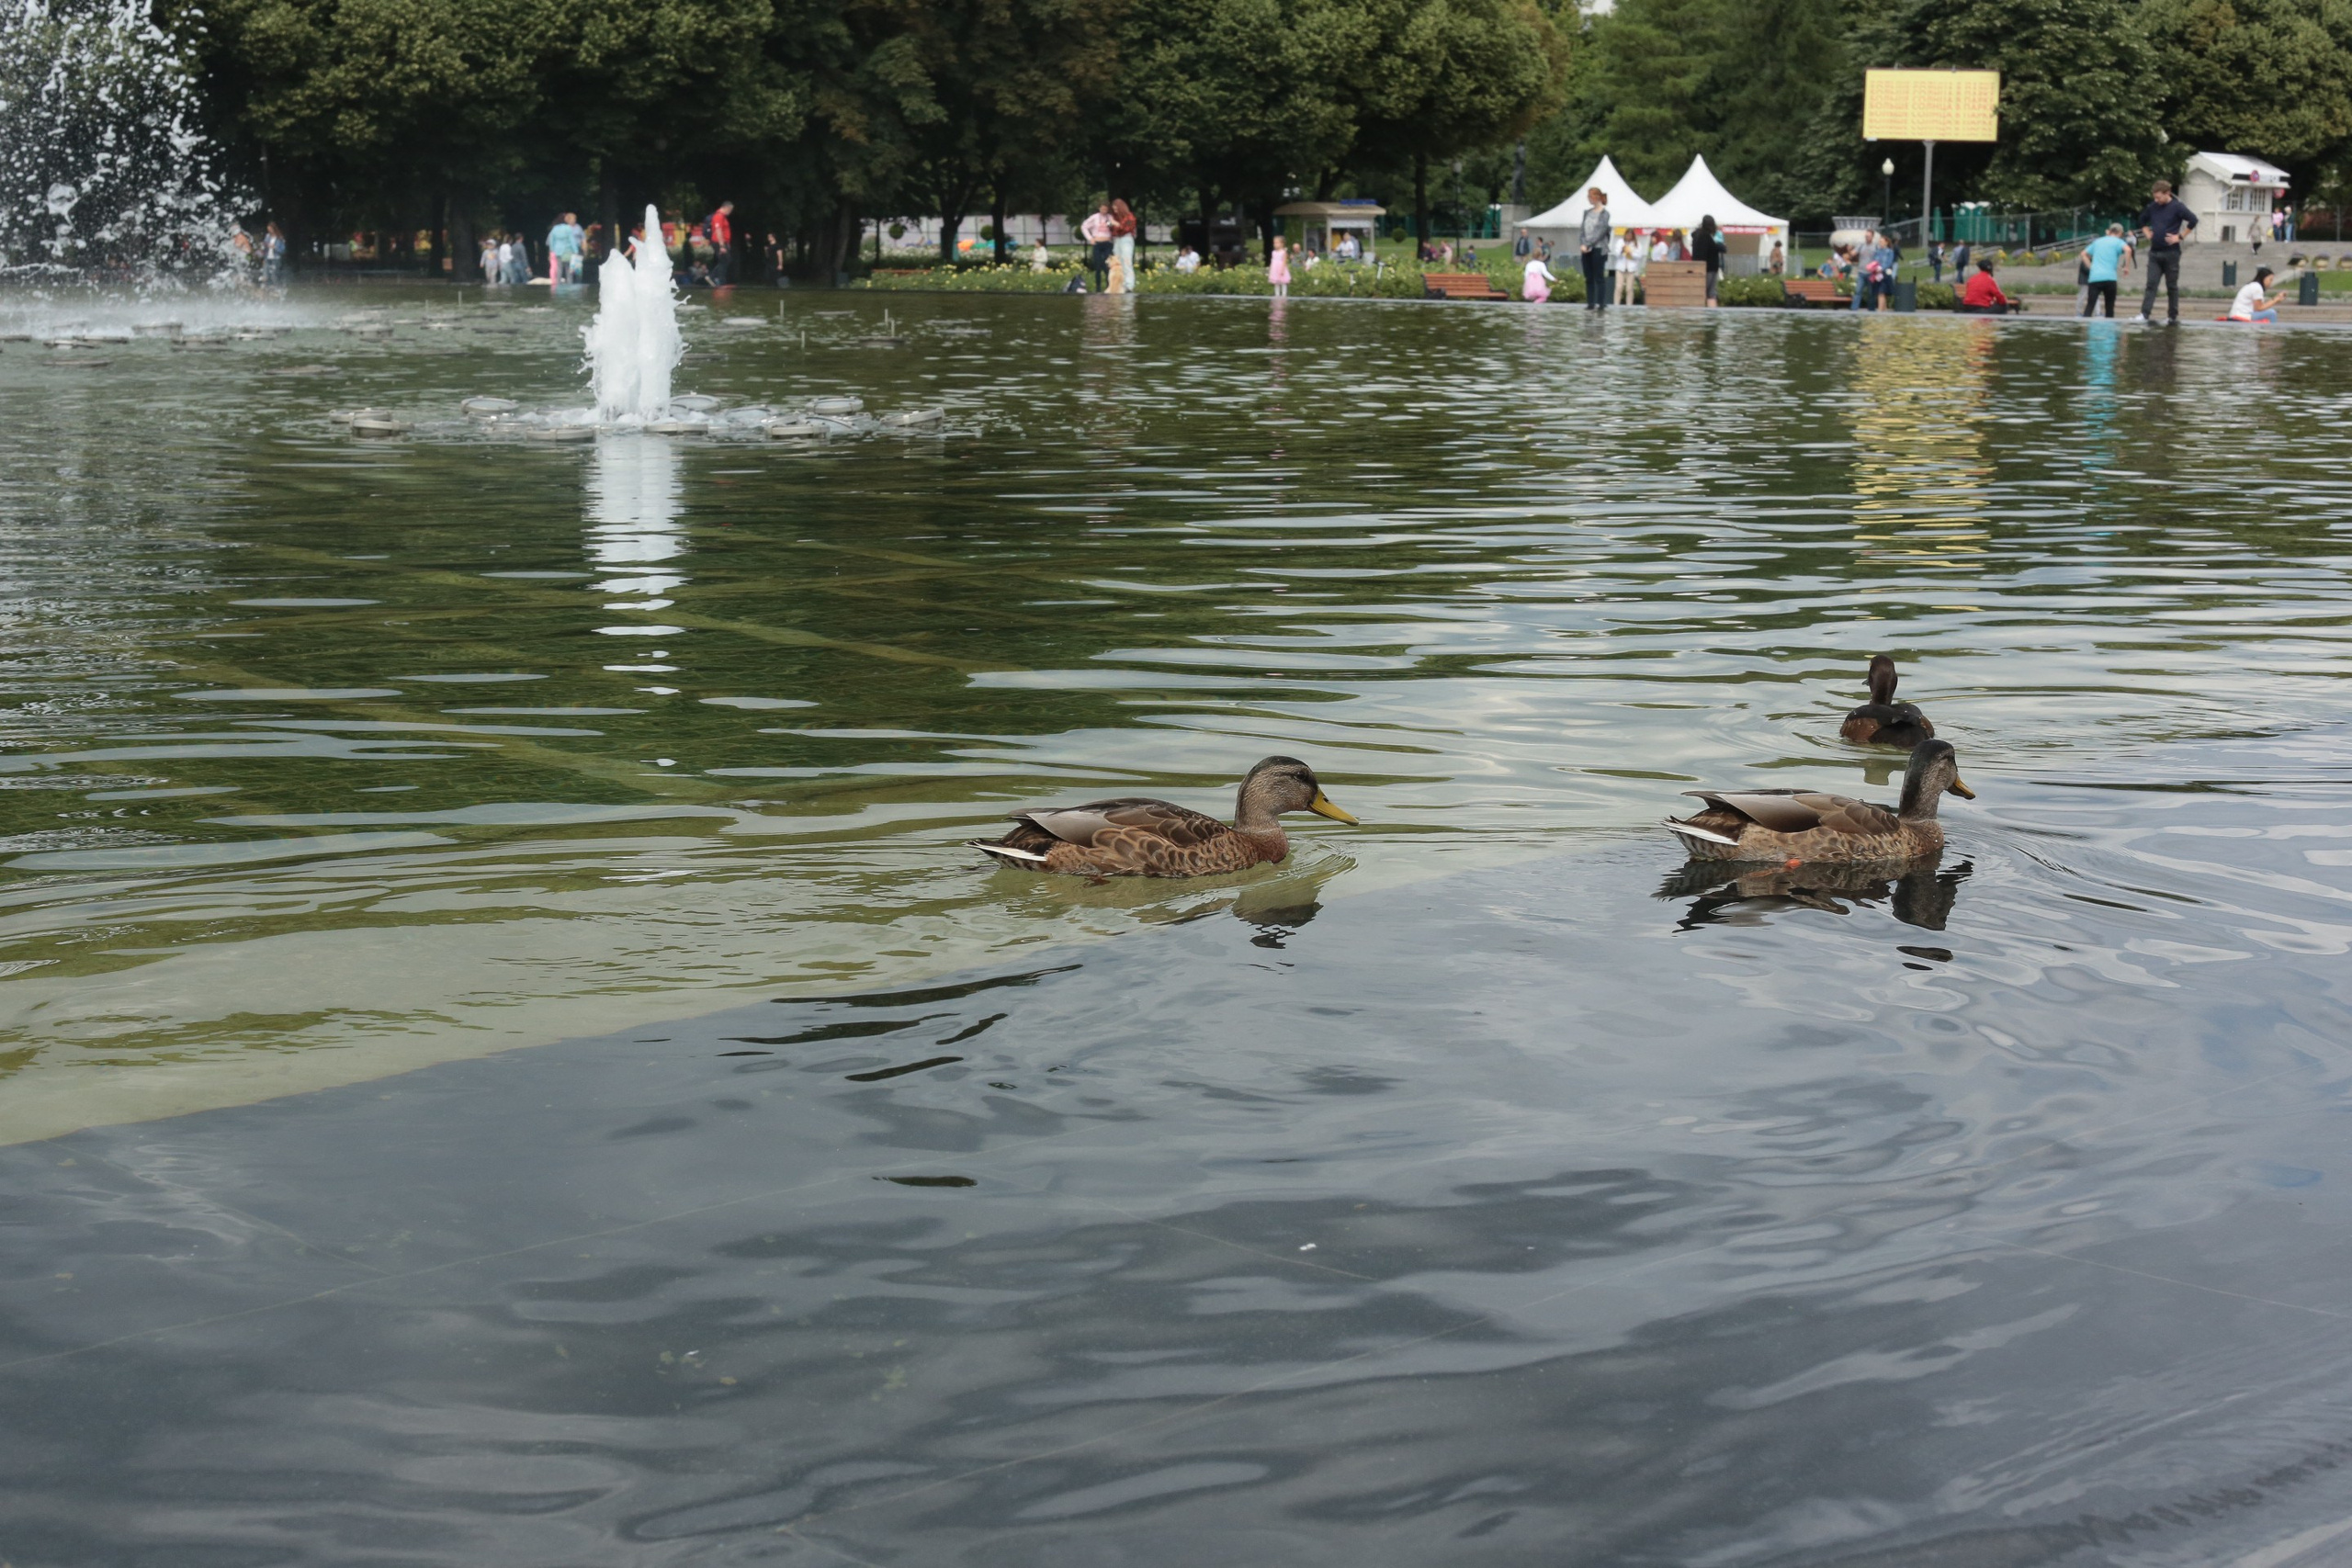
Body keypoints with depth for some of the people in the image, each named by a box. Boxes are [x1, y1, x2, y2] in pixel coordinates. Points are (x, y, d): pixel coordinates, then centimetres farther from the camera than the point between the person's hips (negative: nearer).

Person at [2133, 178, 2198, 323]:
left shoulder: (2177, 208, -8)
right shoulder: (2152, 207, 7)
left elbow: (2193, 220, -13)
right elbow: (2142, 220, 25)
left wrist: (2180, 237, -13)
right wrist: (2146, 233, 10)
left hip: (2171, 252, -4)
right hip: (2154, 252, 4)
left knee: (2172, 286, 4)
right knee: (2151, 284, -4)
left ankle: (2174, 316, 11)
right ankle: (2144, 314, -11)